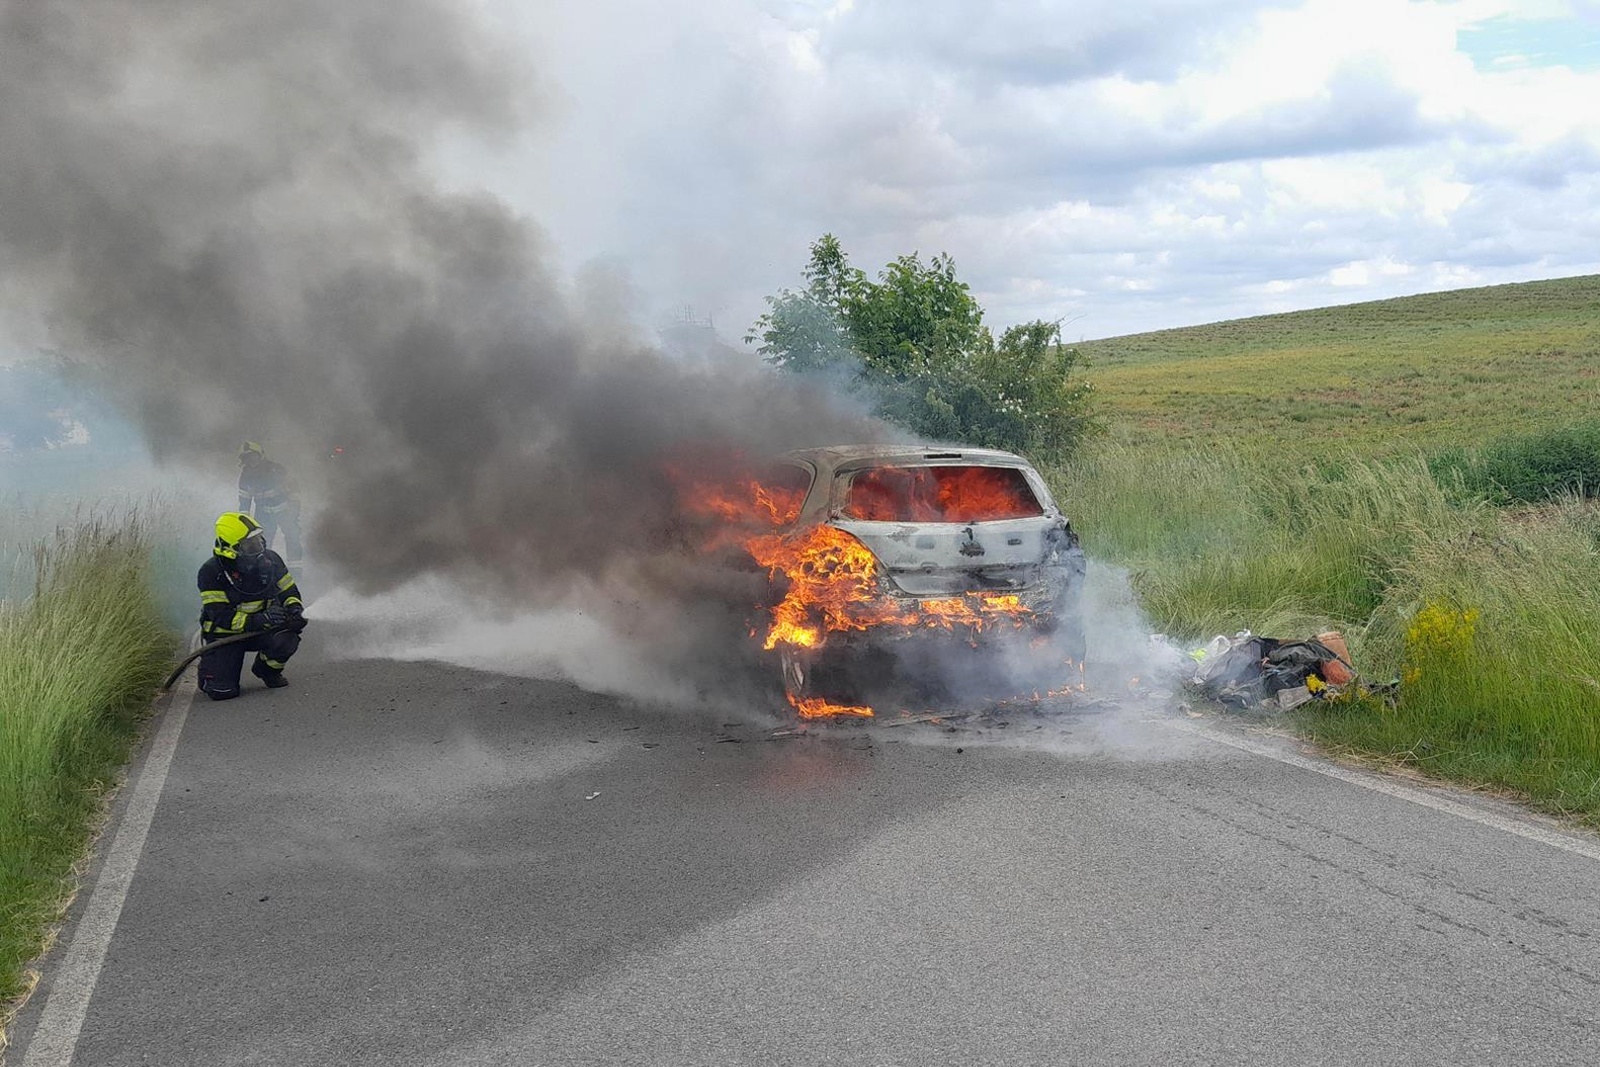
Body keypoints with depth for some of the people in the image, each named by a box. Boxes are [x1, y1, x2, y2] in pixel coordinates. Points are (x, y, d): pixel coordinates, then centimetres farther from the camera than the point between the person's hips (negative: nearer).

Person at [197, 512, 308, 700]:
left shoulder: (269, 560, -6)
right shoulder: (211, 572, -18)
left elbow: (289, 592, 7)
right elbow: (221, 617, -23)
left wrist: (294, 608, -19)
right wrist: (261, 619, -36)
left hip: (261, 629, 3)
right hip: (225, 634, -3)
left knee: (286, 638, -31)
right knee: (222, 691, -17)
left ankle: (267, 670, 2)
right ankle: (209, 664, 19)